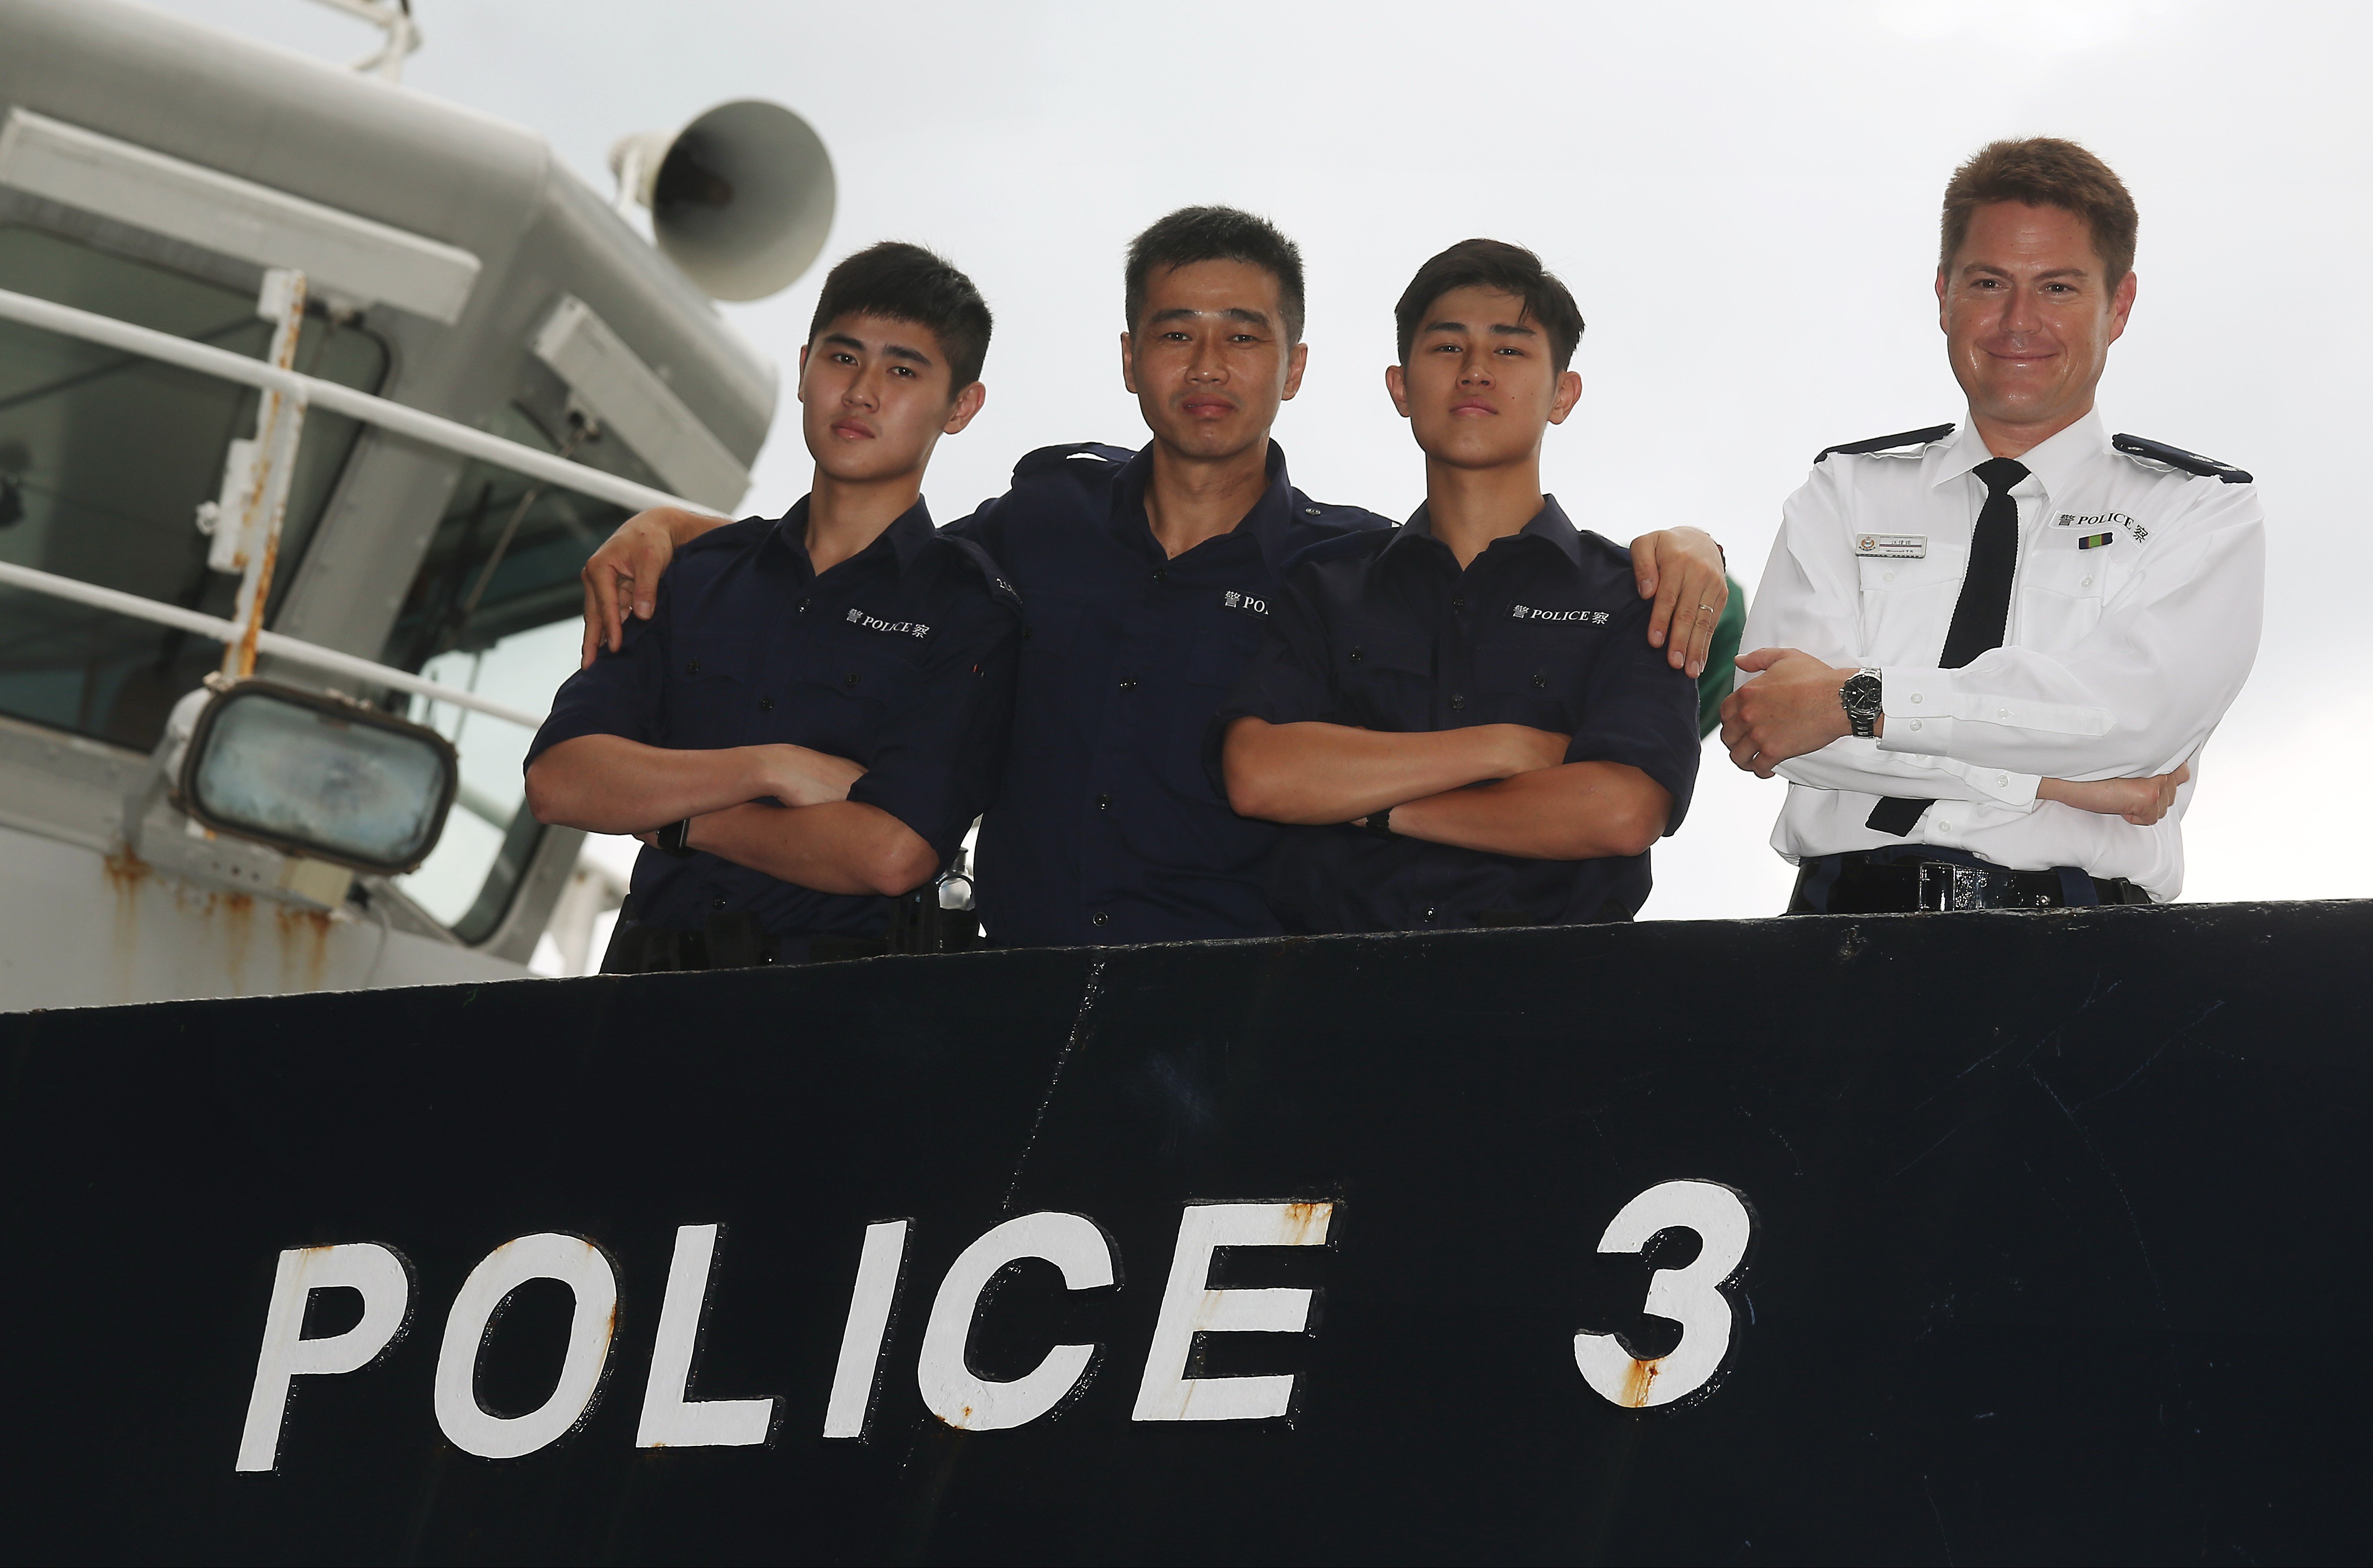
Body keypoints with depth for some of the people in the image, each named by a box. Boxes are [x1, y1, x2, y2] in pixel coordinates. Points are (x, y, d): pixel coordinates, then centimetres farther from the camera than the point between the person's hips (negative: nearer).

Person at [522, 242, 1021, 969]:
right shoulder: (698, 573, 17)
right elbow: (557, 782, 6)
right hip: (653, 984, 4)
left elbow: (891, 855, -11)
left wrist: (669, 818, 0)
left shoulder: (971, 609, 2)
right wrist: (773, 769, -5)